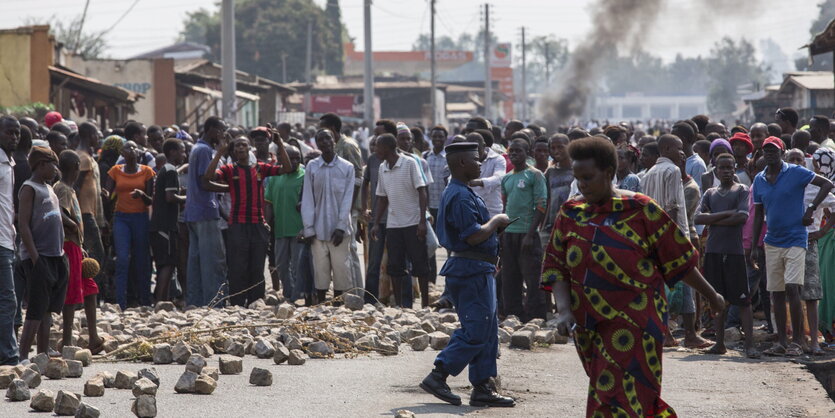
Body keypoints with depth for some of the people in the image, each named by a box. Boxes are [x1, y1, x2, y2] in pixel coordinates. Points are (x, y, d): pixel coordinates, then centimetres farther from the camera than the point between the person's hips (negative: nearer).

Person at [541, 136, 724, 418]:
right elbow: (555, 266, 4)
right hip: (589, 325, 5)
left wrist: (711, 296, 8)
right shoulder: (571, 213, 5)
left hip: (634, 320, -5)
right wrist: (564, 309, -11)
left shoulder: (639, 209, -7)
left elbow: (676, 259, 0)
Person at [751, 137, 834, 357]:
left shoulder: (796, 173, -6)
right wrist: (754, 246, 12)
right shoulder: (759, 180, 9)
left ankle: (797, 341, -9)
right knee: (776, 293, 5)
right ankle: (781, 342, 10)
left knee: (792, 289, -14)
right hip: (772, 242, 5)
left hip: (795, 239, -5)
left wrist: (811, 209, -12)